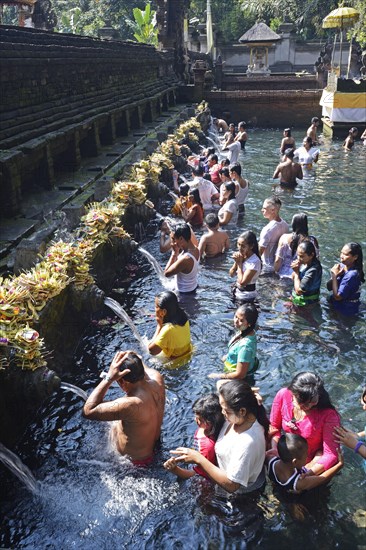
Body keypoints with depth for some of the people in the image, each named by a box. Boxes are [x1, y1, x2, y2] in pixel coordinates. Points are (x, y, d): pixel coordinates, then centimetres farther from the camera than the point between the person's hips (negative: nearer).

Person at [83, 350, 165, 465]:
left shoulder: (131, 405, -42)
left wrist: (109, 378, -39)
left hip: (137, 459, -6)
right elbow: (143, 370, 2)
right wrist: (135, 362, -19)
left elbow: (87, 411, -35)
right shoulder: (157, 378, -23)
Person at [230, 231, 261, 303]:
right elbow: (231, 274, 3)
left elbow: (242, 282, -27)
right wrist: (236, 262, -14)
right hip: (237, 292, 7)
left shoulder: (255, 261, -25)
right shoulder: (240, 256, -3)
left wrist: (239, 263, -20)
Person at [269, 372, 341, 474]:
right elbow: (274, 427, -4)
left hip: (312, 463, -4)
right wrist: (275, 450, -20)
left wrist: (308, 474, -38)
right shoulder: (283, 395, -21)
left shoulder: (328, 415, -28)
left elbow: (331, 454, -25)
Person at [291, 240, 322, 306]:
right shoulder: (304, 262, -8)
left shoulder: (313, 270, -30)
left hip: (304, 303, -7)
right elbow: (293, 278, 6)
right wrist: (295, 270, -16)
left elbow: (299, 291, -26)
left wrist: (296, 272, -19)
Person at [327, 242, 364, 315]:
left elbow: (337, 297, -23)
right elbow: (329, 287, -2)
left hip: (346, 310, -6)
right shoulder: (342, 266, -6)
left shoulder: (352, 275, -28)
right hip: (337, 304, 6)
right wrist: (336, 275, -19)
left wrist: (334, 276, -22)